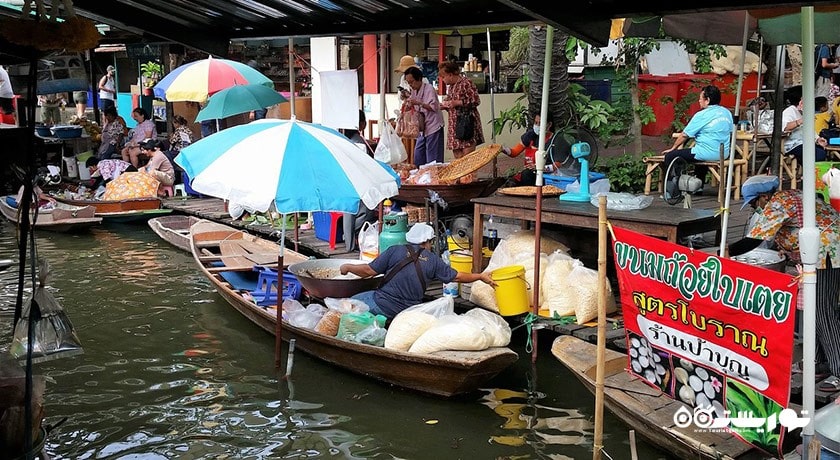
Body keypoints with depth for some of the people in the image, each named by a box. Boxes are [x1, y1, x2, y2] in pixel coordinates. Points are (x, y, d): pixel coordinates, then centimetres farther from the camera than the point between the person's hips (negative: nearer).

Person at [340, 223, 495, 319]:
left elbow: (369, 270, -5)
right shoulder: (432, 260, 2)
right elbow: (456, 276, 9)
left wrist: (348, 267, 12)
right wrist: (481, 276, 23)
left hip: (382, 304, -4)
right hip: (407, 312, 5)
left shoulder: (395, 251, -6)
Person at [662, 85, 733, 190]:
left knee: (670, 156, -1)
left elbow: (685, 135, -6)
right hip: (724, 154, 8)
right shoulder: (727, 113, 8)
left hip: (707, 154, -8)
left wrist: (672, 149, 8)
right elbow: (730, 132, 20)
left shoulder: (702, 115, -11)